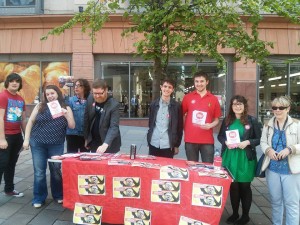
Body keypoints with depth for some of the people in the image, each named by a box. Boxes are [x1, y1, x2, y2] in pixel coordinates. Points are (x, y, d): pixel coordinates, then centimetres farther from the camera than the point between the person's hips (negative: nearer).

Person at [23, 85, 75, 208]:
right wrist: (26, 139, 0)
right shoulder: (40, 106, 3)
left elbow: (72, 126, -2)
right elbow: (30, 121, 5)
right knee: (39, 171, 5)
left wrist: (66, 115, -18)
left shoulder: (66, 108, 2)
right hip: (37, 143, 0)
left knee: (56, 170, 9)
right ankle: (39, 198, 18)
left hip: (56, 145, 0)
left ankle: (58, 195, 27)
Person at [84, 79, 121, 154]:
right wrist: (86, 138, 10)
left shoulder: (114, 105, -19)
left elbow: (114, 127, -27)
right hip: (93, 143, 5)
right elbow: (86, 119, 7)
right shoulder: (90, 99, -3)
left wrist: (105, 144, -39)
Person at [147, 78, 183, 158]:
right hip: (153, 144, 2)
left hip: (168, 145, -2)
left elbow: (179, 127, 1)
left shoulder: (177, 106, -1)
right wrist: (148, 140, 11)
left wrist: (177, 145, 2)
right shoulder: (153, 104, 6)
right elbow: (150, 123, 12)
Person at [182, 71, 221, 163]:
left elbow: (216, 120, 8)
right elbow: (181, 115, 11)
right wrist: (184, 129, 0)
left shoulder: (214, 99, 4)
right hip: (190, 139, 0)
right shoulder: (187, 97, 4)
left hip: (207, 140, 0)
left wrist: (210, 125, -11)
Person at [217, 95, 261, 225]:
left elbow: (259, 139, -1)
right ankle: (234, 213, 27)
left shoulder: (252, 120, -3)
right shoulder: (227, 120, 6)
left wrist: (248, 142, -17)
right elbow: (220, 136, 12)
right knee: (232, 186, 10)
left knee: (244, 186, 7)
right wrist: (226, 142, -8)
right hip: (230, 157, 3)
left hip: (245, 158, -2)